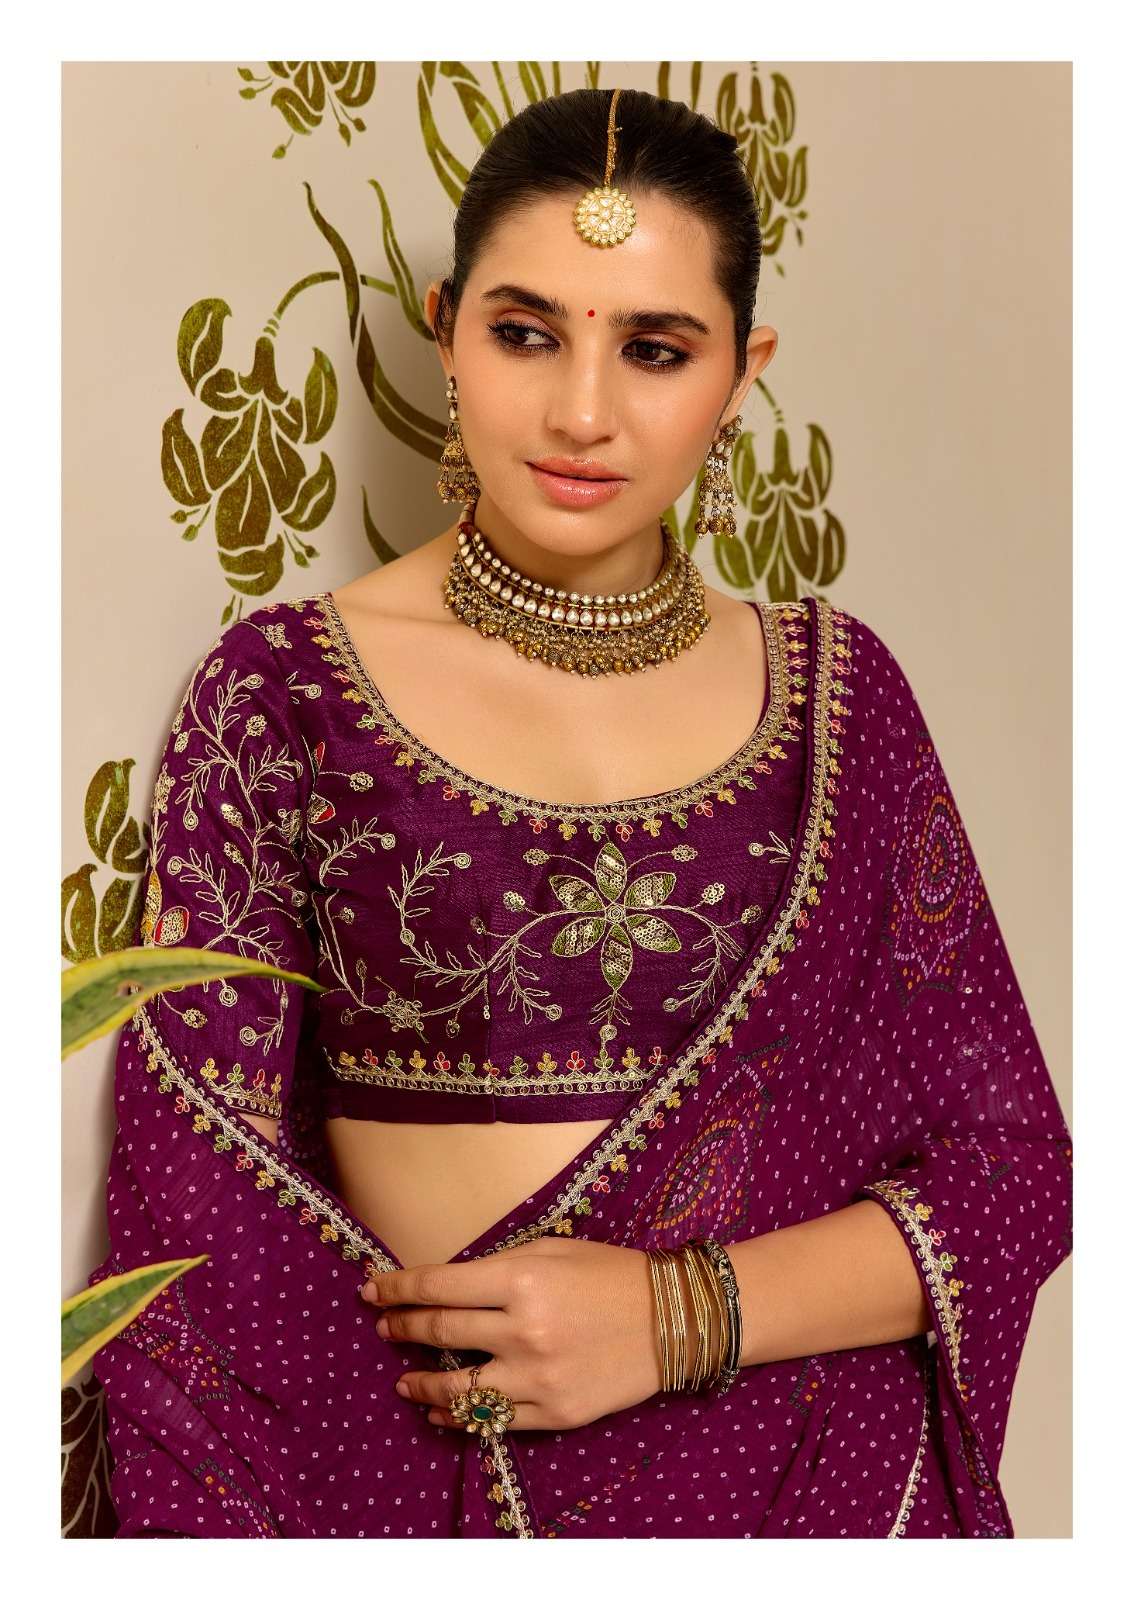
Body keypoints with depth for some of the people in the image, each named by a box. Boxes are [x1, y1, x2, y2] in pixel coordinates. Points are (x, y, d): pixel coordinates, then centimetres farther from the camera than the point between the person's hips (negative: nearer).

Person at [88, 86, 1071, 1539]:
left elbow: (1012, 1164, -2)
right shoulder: (282, 690, -8)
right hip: (431, 1472, -1)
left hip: (832, 1473, 2)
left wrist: (679, 1313, -16)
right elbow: (195, 1219, -8)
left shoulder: (839, 687, -2)